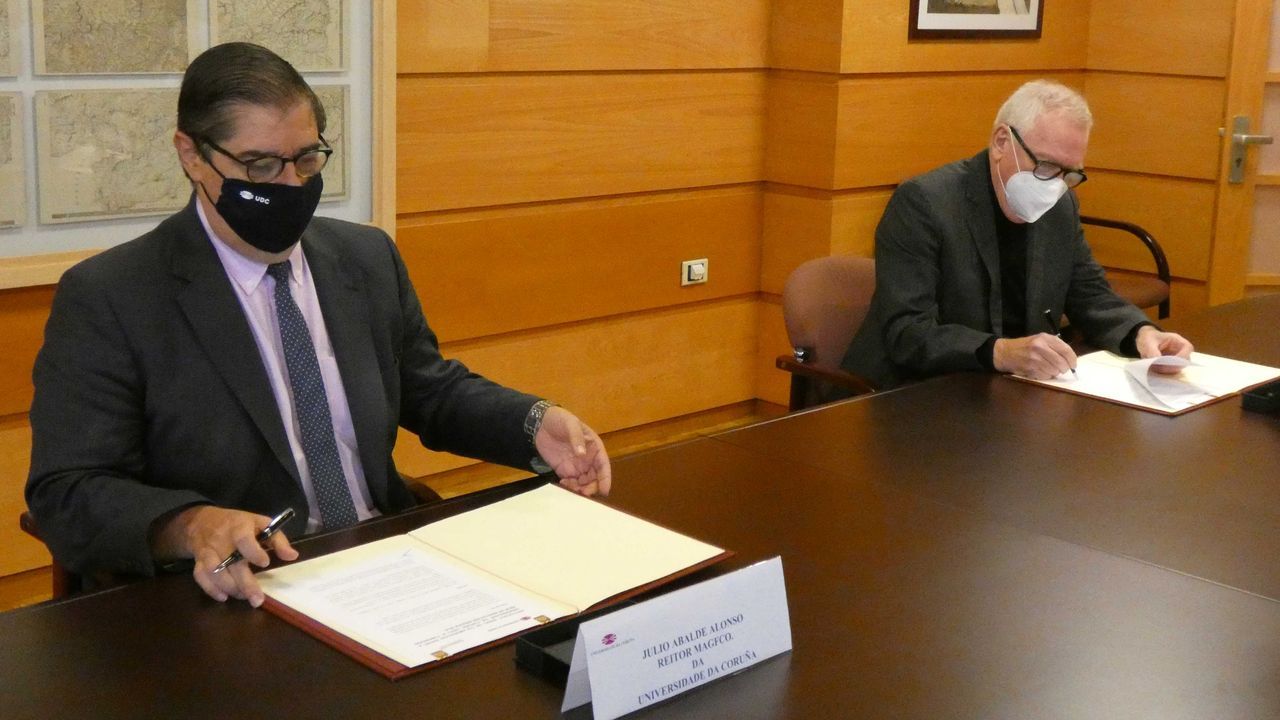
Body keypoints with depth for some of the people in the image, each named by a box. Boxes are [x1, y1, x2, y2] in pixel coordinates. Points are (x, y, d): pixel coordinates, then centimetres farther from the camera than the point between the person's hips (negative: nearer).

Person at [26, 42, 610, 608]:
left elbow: (431, 392, 21)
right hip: (233, 598, -2)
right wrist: (193, 526, -30)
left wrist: (536, 425, 1)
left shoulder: (368, 259, 12)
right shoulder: (105, 299, -5)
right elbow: (67, 495, -9)